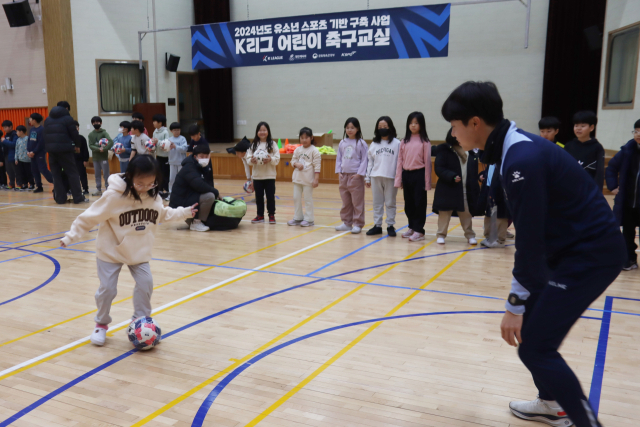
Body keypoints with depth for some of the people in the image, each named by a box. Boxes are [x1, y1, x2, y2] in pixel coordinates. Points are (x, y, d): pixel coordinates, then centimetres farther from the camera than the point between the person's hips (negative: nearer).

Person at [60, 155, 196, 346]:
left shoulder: (153, 197, -10)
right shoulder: (114, 196, -26)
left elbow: (163, 215, 11)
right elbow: (90, 217, -19)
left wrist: (184, 212, 11)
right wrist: (71, 236, -18)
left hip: (139, 251, 4)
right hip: (111, 250, -4)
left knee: (145, 284, -3)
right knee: (107, 289, 2)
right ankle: (101, 324, 26)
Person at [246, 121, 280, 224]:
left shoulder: (272, 144, -1)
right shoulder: (253, 144, 5)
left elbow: (277, 159, -5)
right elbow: (248, 158, 2)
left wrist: (270, 159, -24)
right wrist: (251, 160, -20)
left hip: (270, 175, -2)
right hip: (257, 175, 2)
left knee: (270, 196, 3)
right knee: (259, 196, 9)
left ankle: (271, 215, 15)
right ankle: (260, 215, 20)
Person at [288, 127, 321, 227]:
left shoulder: (314, 150, -7)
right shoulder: (298, 150, 9)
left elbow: (317, 165, -10)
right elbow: (293, 161, 14)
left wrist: (316, 179, -15)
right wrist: (296, 164, -10)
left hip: (308, 179, -6)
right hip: (297, 178, 6)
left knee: (308, 199, 0)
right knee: (296, 198, 10)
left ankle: (309, 219, 10)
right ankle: (298, 218, 22)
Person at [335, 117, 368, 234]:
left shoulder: (361, 143, -6)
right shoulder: (342, 143, 9)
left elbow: (364, 160, -8)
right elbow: (339, 158, 13)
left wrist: (360, 173, -14)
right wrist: (339, 171, 3)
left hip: (356, 176, -6)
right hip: (344, 175, 6)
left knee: (357, 202, -1)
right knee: (345, 201, 13)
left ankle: (357, 224, 6)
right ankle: (346, 223, 22)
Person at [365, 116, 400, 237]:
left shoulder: (397, 143, -1)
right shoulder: (374, 144, 9)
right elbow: (370, 162, 11)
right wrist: (367, 177, 9)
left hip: (391, 178, -3)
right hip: (376, 177, 3)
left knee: (390, 203, 6)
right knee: (377, 203, 9)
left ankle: (390, 226, 15)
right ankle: (377, 225, 16)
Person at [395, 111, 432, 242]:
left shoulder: (424, 141, -5)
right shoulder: (405, 141, 7)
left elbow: (427, 161, -5)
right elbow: (400, 160, 8)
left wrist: (427, 182, -7)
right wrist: (399, 179, 4)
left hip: (419, 175, -5)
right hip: (406, 174, 5)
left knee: (419, 203, 2)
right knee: (408, 203, 13)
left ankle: (419, 231, 8)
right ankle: (412, 227, 27)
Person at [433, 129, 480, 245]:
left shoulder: (470, 152, 10)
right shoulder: (444, 150, -3)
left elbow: (474, 172, 10)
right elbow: (439, 168, -11)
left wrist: (475, 189, 4)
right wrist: (452, 176, -24)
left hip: (466, 190, 4)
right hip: (448, 189, -3)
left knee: (467, 213, 10)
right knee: (445, 213, 5)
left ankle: (470, 235, 23)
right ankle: (441, 235, 16)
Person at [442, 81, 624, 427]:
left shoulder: (522, 160, -27)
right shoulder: (513, 149, 4)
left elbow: (529, 238, -25)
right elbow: (530, 231, 12)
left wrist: (516, 303, -17)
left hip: (592, 252, -10)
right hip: (574, 245, 10)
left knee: (533, 346, -8)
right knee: (530, 324, 19)